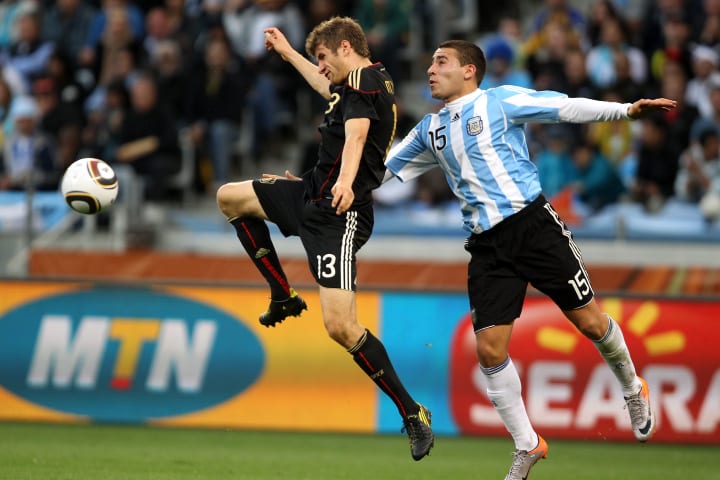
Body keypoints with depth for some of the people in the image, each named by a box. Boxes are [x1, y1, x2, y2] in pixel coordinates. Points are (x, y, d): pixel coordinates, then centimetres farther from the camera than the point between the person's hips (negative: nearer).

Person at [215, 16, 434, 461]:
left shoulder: (365, 80, -15)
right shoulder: (359, 83, 16)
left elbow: (357, 130, -35)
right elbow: (331, 91, 42)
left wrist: (345, 181, -53)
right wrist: (289, 53, 53)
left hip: (338, 215, -11)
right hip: (311, 193, 11)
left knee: (340, 326, -20)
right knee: (230, 197, 25)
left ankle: (412, 412, -11)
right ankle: (283, 297, 25)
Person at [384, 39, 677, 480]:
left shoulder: (500, 101, -2)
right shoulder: (429, 130, 14)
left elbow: (566, 107, -10)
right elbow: (383, 168, 23)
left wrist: (626, 110, -20)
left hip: (532, 224, -5)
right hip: (487, 245, 5)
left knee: (589, 321, -1)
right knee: (490, 349, -6)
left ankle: (633, 390, 28)